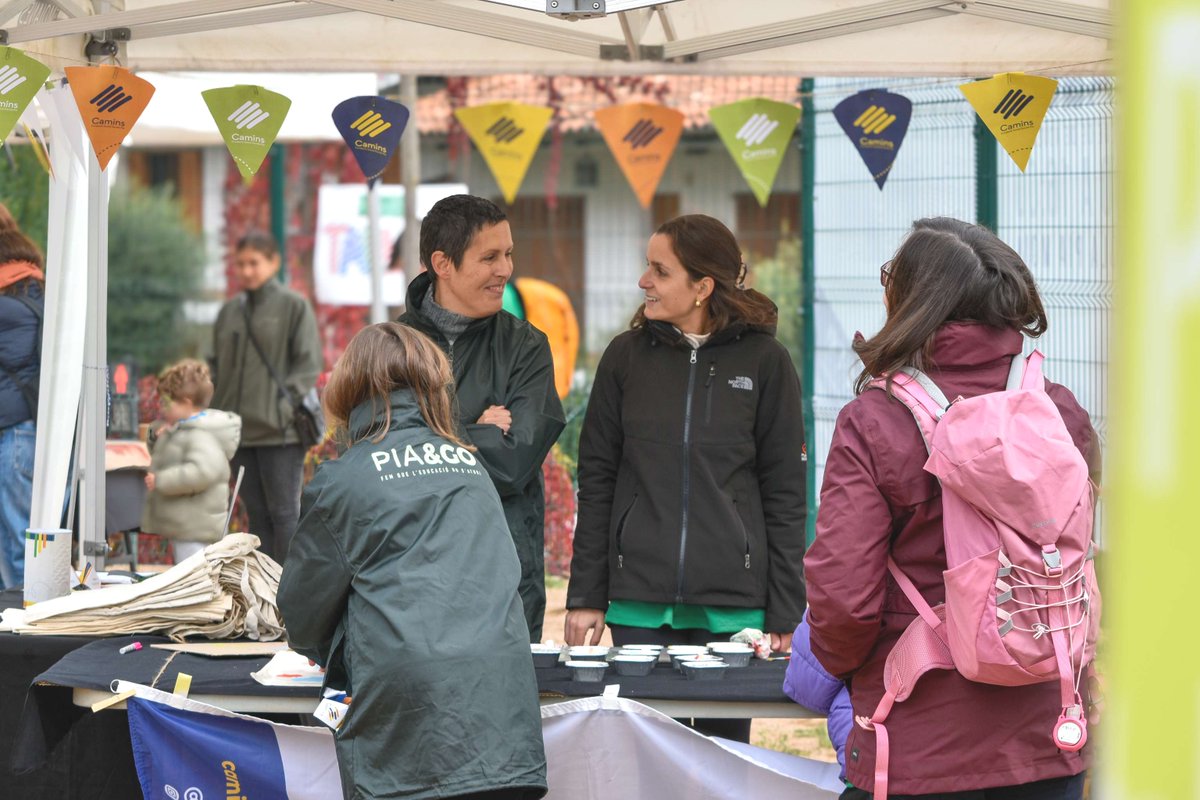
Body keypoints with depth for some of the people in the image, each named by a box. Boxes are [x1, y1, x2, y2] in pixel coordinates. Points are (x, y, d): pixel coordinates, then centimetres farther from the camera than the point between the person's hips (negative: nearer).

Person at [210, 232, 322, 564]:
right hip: (240, 431, 6)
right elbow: (218, 366, 20)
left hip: (280, 433, -6)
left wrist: (284, 403, -15)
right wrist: (218, 410, 7)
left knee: (284, 512, -3)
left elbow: (310, 363, -6)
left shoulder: (294, 306, -3)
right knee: (257, 514, 9)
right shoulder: (230, 312, 14)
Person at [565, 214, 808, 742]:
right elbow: (596, 483, 9)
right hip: (639, 601, 1)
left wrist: (785, 614, -1)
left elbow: (786, 493, 3)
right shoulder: (627, 356, 7)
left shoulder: (764, 361, 2)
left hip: (733, 602, -1)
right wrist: (585, 595, 4)